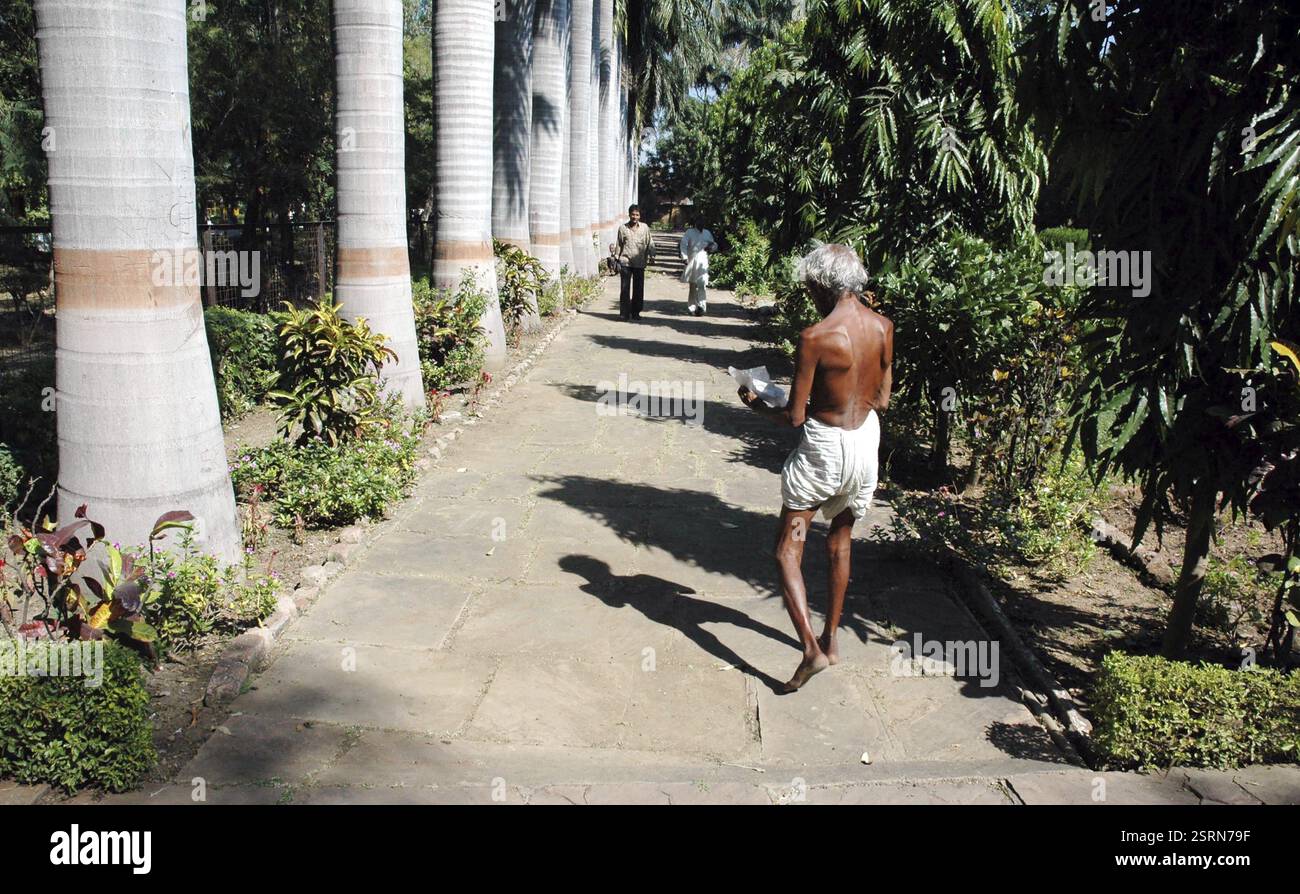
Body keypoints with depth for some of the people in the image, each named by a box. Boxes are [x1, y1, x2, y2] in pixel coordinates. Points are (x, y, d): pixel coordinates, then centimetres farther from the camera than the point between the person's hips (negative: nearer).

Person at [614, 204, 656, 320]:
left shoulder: (644, 228, 6)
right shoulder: (623, 228, 5)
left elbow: (650, 243, 9)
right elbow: (619, 244, 10)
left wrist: (651, 255, -3)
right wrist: (617, 259, 7)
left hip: (639, 263, 1)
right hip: (625, 262, -1)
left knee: (639, 288, 5)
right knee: (625, 288, -4)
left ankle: (636, 312, 15)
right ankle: (624, 312, 1)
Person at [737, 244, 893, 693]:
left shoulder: (815, 337, -19)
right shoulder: (883, 327, -1)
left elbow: (794, 417, -15)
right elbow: (882, 400, 8)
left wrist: (758, 404, 2)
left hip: (824, 446, -7)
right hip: (866, 441, 7)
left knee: (787, 549, 3)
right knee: (840, 544, 22)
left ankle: (812, 649, -8)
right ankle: (831, 639, 33)